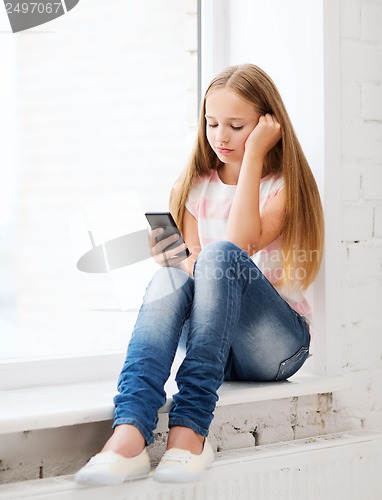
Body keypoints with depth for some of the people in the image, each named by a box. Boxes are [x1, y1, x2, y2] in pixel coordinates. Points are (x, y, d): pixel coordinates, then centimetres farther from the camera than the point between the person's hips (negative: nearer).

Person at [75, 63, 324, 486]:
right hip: (214, 343, 4)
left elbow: (241, 244, -20)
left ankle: (190, 428, -41)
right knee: (171, 276, -28)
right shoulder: (197, 186, 12)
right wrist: (172, 260, -20)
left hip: (278, 343, -3)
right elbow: (197, 269, 3)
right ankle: (129, 434, -49)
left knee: (221, 253, -31)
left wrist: (252, 155, -14)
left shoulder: (285, 184, -1)